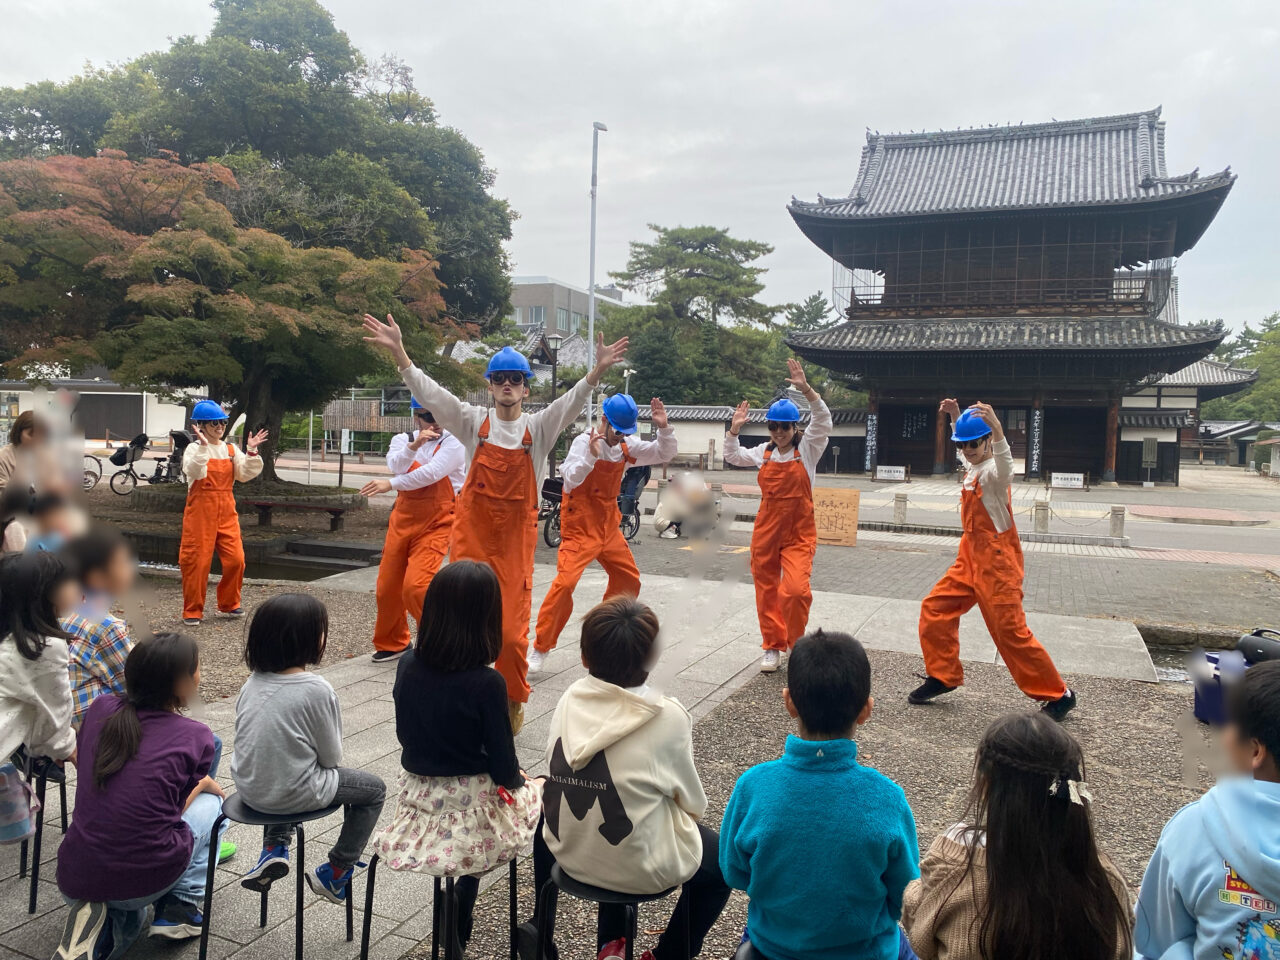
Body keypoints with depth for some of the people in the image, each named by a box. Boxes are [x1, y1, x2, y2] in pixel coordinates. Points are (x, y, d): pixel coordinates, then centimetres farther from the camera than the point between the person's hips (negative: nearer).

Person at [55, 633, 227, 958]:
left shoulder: (100, 709, 3)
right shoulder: (196, 737, -8)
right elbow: (176, 808, 2)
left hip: (74, 882, 4)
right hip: (147, 881, -4)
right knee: (210, 799, 24)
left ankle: (100, 921, 3)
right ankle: (180, 909, 11)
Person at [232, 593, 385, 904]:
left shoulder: (254, 682, -1)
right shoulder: (317, 689, -20)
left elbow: (268, 742, 9)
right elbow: (332, 756, -11)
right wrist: (328, 760, 12)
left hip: (249, 788, 7)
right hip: (294, 795, -6)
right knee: (373, 789, 14)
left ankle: (273, 848, 27)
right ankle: (335, 873, 18)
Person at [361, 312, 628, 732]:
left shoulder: (538, 428, 1)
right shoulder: (474, 422, 3)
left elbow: (572, 402, -15)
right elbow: (430, 393, -8)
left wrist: (598, 370, -33)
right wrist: (397, 352, -21)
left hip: (515, 542, -1)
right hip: (471, 538, 1)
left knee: (511, 632, 1)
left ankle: (513, 700, 25)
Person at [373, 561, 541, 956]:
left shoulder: (407, 666, -10)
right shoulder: (487, 683, -25)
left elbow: (406, 734, 5)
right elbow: (504, 769, -17)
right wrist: (515, 780, 5)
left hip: (417, 803, 5)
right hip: (471, 813, -5)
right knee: (540, 800, 23)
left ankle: (455, 935, 35)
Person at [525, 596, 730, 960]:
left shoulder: (570, 699, -9)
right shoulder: (667, 717, -20)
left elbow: (561, 774, 2)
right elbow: (692, 802, -8)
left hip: (567, 851, 4)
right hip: (642, 867, -4)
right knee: (722, 857, 21)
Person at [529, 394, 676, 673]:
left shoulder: (626, 447, 4)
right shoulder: (584, 441, -14)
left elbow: (664, 454, 5)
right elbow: (570, 480, -27)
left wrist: (664, 428, -12)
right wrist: (591, 455, -40)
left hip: (609, 526, 7)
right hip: (580, 527, -7)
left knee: (629, 580, 14)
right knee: (565, 583, -18)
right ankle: (540, 649, -7)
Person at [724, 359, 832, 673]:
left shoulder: (807, 449, -4)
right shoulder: (764, 452, 8)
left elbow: (823, 420, -18)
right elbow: (733, 457, 14)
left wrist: (806, 389, -30)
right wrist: (734, 430, 0)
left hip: (799, 533, -4)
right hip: (766, 530, 4)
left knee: (795, 590, -18)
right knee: (767, 591, 9)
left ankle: (795, 642, 8)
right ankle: (773, 646, 26)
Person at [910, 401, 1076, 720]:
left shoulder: (992, 471, -18)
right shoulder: (972, 464, 8)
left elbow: (1005, 468, -45)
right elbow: (962, 448, 33)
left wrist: (997, 428, -60)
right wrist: (955, 417, 23)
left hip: (996, 561, -9)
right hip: (971, 556, 9)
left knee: (1011, 632, -6)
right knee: (935, 608, 8)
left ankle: (1058, 695, 11)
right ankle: (943, 676, 22)